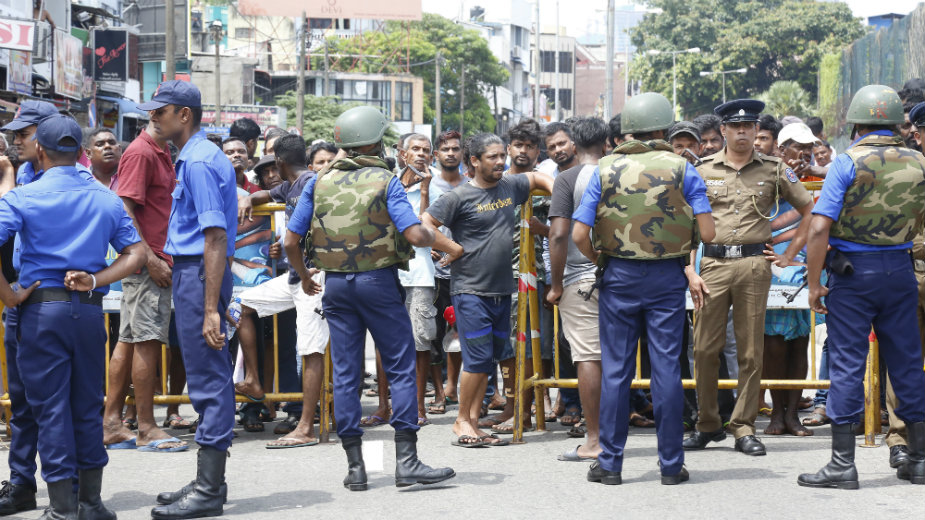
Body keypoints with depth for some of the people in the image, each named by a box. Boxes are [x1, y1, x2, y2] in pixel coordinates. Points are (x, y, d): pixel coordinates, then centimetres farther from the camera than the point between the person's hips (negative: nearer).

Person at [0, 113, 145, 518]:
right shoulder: (107, 199, 8)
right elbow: (136, 253, 5)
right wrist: (96, 280, -3)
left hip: (42, 308, -3)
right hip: (90, 310, 3)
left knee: (51, 408, 2)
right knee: (88, 407, 12)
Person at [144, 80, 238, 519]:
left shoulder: (198, 162, -15)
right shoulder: (202, 156, 17)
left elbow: (216, 239, -22)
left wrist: (211, 309, -25)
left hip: (198, 274, -11)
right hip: (192, 272, 11)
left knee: (208, 380, -7)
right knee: (208, 379, 14)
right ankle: (209, 480, 22)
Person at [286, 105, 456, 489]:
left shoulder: (319, 184, 5)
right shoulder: (385, 182, -6)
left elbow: (291, 241, 3)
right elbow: (416, 235, -16)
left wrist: (305, 276, 21)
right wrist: (444, 243, 5)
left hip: (335, 284, 4)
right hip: (378, 281, -4)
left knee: (345, 372, 7)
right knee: (401, 367, 2)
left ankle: (354, 465, 8)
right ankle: (406, 461, -2)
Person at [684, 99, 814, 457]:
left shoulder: (773, 170, 6)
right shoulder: (703, 170, 7)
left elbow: (810, 211, 13)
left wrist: (790, 255, 7)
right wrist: (690, 272, -2)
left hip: (754, 264, 0)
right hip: (713, 265, 0)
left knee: (751, 352, 2)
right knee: (704, 349, 1)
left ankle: (744, 428, 10)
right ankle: (708, 425, 15)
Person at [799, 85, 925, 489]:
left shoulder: (847, 163, -10)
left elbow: (819, 229, -16)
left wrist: (814, 283, -10)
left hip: (853, 273, -4)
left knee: (847, 363, -1)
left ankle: (843, 464, 0)